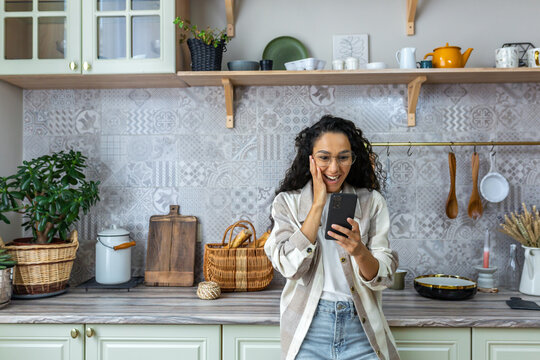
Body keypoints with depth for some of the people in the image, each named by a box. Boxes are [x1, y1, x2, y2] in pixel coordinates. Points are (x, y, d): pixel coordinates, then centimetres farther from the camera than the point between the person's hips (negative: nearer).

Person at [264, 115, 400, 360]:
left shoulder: (371, 202, -2)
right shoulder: (287, 202, -3)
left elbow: (382, 279, -6)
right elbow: (290, 267, -16)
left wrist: (359, 251, -27)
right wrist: (318, 204, -16)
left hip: (361, 330, 1)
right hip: (309, 330, -1)